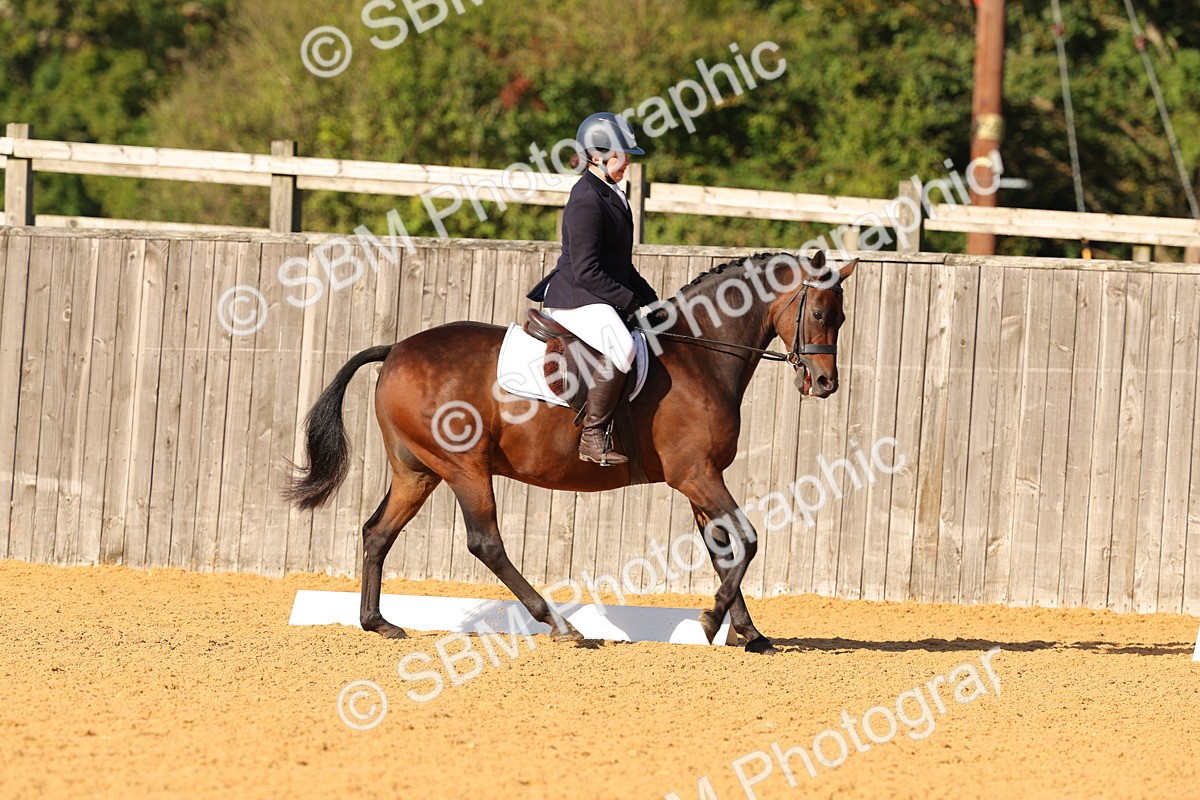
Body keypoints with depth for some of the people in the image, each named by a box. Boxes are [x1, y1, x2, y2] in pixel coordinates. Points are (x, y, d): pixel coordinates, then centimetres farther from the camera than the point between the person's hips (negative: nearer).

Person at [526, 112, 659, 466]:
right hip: (576, 299, -11)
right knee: (621, 347, -36)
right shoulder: (586, 201, -16)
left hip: (604, 297, 11)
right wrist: (630, 300, -17)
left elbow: (620, 264, 25)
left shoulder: (610, 195, 16)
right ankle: (593, 436, -32)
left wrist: (650, 298, 15)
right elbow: (586, 271, -21)